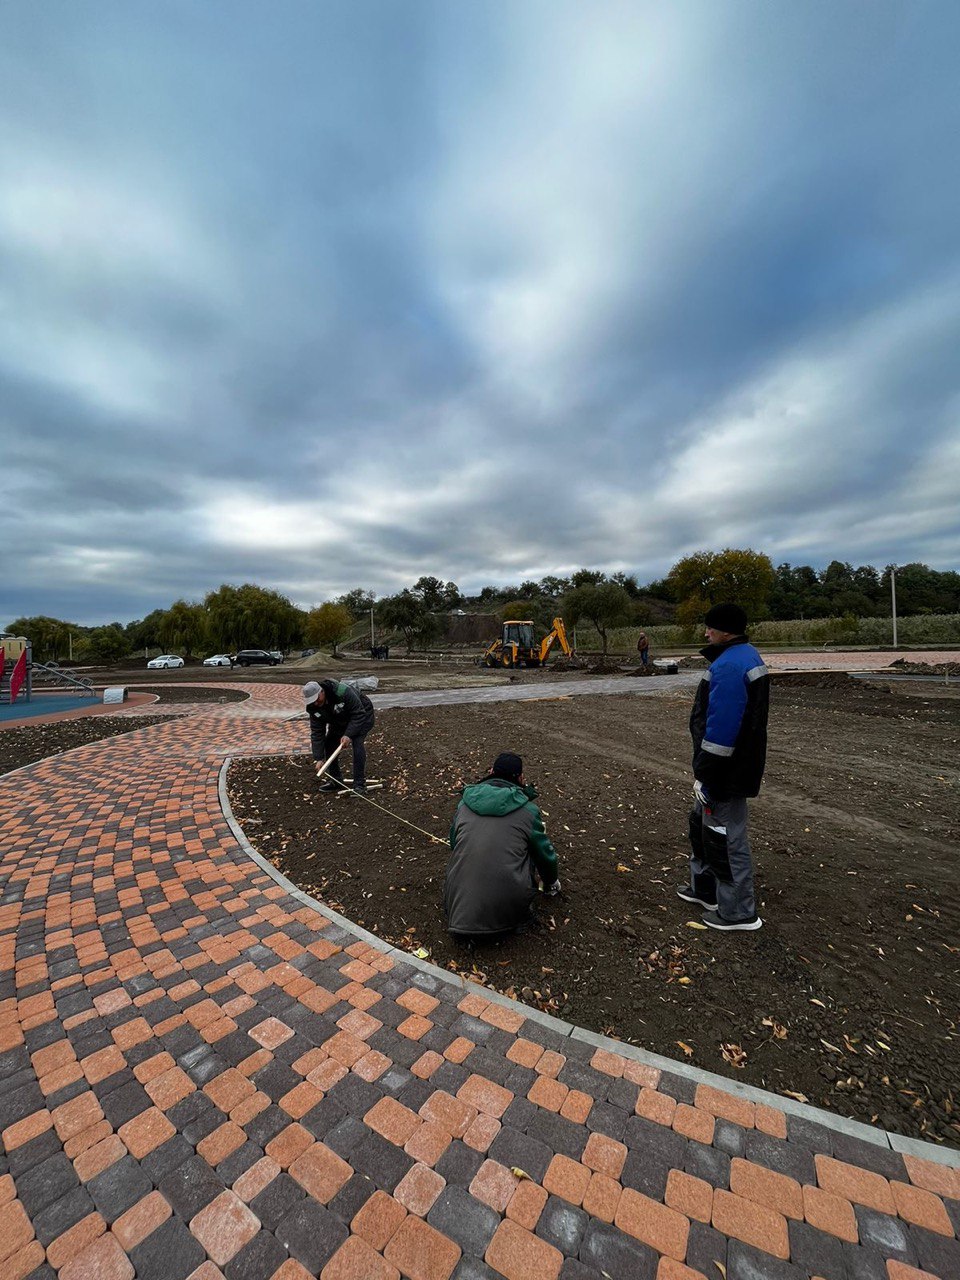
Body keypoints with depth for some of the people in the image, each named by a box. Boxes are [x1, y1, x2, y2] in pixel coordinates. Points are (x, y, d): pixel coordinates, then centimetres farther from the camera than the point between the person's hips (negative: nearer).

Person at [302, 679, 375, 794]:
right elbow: (317, 732, -15)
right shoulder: (313, 708, -19)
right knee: (329, 744, -3)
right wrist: (319, 758, -17)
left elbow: (359, 714, -32)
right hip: (340, 721, 7)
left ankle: (360, 785, -16)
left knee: (357, 743, -23)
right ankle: (335, 781, 13)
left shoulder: (343, 692, -39)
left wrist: (349, 734, -38)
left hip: (362, 716, -6)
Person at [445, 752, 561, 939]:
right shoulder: (528, 811, -2)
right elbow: (545, 853, 13)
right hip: (507, 907, -2)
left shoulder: (465, 802, 7)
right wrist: (551, 883, 35)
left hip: (459, 906, 2)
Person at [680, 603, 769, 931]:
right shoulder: (747, 656, 9)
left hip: (726, 770, -11)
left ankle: (739, 912, 24)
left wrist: (704, 774, -19)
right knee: (703, 823, 23)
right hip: (738, 764, 11)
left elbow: (720, 729, -27)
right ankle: (705, 888, 39)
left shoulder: (729, 665, -25)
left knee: (725, 836, 6)